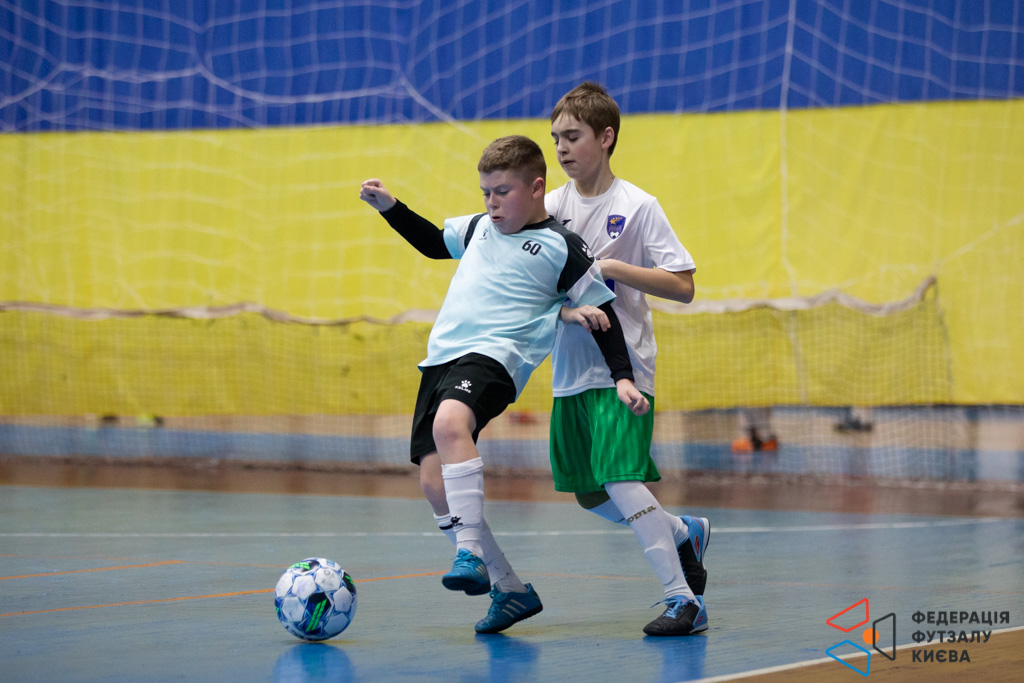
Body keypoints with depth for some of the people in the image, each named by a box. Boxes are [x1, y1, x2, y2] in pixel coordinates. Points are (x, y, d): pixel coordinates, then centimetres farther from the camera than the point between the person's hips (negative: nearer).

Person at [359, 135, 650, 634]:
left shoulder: (561, 247, 2)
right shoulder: (479, 228, 20)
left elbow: (602, 314, 4)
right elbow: (433, 242, 39)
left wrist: (622, 377, -5)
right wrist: (390, 207, 29)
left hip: (493, 357, -7)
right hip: (441, 358, 7)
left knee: (450, 422, -38)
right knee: (433, 481, -2)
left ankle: (470, 553, -38)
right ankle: (510, 590, 9)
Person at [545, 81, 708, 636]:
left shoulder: (637, 207, -8)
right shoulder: (551, 207, 6)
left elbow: (683, 287, -10)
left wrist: (613, 267, -18)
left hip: (624, 368, -6)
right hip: (570, 371, 6)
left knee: (619, 480, -19)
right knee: (588, 494, 11)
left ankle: (683, 600, -12)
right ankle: (684, 533, 35)